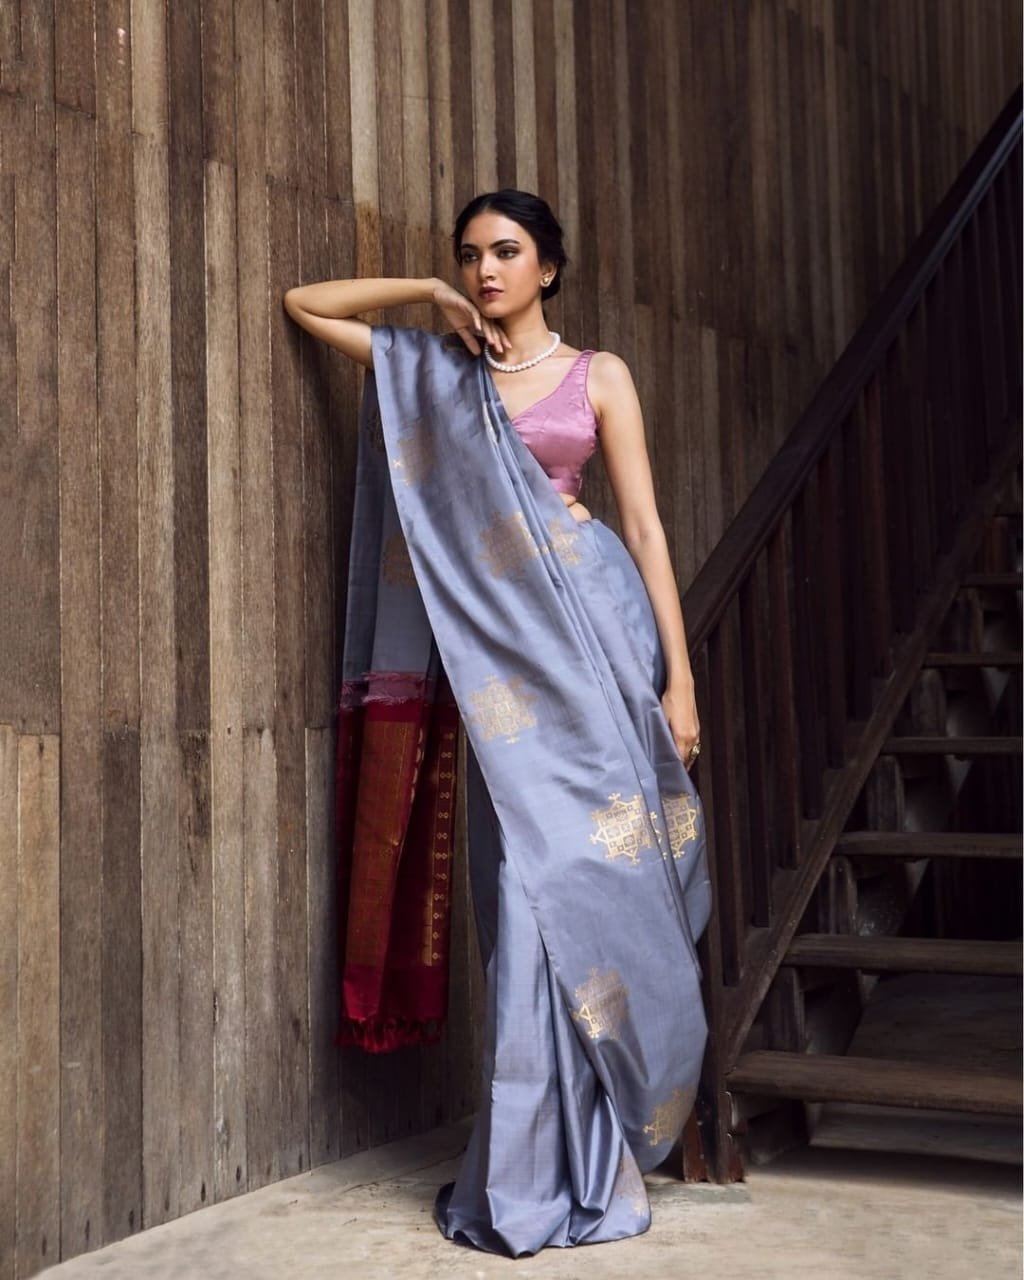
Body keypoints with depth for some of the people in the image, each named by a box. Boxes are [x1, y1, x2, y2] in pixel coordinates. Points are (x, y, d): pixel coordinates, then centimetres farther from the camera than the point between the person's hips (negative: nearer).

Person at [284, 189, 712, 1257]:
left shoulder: (597, 375, 8)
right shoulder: (436, 371, 15)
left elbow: (645, 524, 3)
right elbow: (304, 303, 22)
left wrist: (678, 676, -5)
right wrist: (429, 294, 14)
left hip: (592, 622, -2)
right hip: (497, 641, 2)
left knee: (592, 866, -5)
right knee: (532, 881, -2)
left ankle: (591, 1160, 5)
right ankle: (538, 1172, 4)